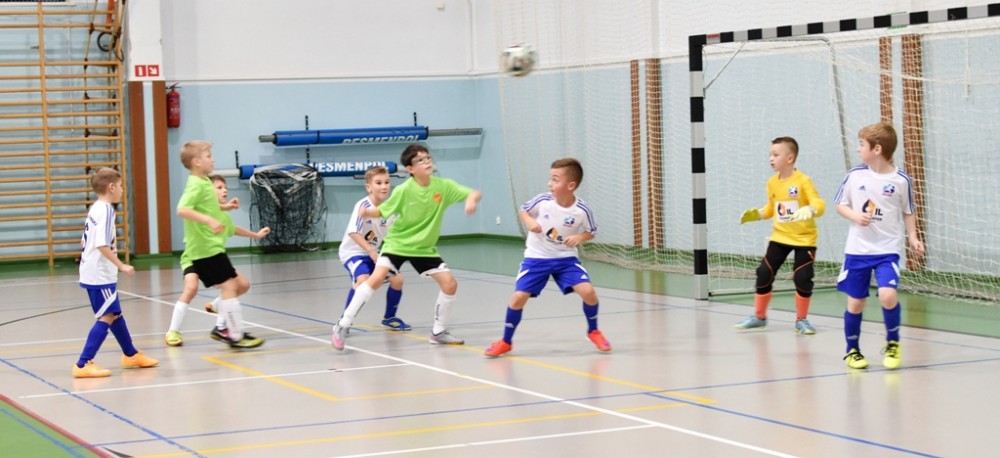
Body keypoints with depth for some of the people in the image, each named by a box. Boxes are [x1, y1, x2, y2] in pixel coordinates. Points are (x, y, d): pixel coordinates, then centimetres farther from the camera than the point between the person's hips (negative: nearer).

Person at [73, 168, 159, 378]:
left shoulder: (95, 209, 13)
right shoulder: (105, 210, -17)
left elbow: (85, 241, 20)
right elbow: (102, 245, -25)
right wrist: (122, 266, -21)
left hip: (92, 273, 10)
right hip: (100, 275, -10)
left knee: (114, 313, 21)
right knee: (106, 317, -9)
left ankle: (131, 355, 35)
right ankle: (83, 365, -12)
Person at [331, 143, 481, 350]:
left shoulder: (443, 186, -11)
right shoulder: (404, 190, -18)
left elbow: (475, 193, -9)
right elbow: (382, 210, -9)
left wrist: (471, 199, -33)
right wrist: (367, 212, -30)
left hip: (425, 247, 4)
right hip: (398, 243, -4)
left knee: (450, 284, -6)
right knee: (376, 278, -22)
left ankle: (438, 332, 14)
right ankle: (343, 326, -13)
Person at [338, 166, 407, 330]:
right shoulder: (363, 205, -24)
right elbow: (353, 232, -32)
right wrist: (371, 251, -36)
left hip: (373, 253, 7)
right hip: (353, 252, -7)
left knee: (397, 279, 1)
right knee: (363, 280, -31)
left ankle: (389, 317, 24)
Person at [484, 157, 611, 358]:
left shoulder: (582, 211, -17)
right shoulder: (543, 200, -16)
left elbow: (591, 233, 0)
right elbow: (523, 210, 2)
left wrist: (580, 238, -21)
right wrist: (529, 222, -19)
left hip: (565, 258, 0)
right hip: (536, 257, 0)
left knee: (588, 291, -17)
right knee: (518, 297, -9)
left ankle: (593, 331, 13)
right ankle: (506, 341, 13)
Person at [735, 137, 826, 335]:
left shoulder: (803, 181, -16)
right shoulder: (772, 183, 2)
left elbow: (819, 204, -22)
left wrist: (810, 210, -42)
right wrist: (756, 214, 1)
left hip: (804, 238, -5)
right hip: (779, 237, 5)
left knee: (802, 278, -7)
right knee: (764, 274, 2)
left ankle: (801, 320, 13)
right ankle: (759, 316, 19)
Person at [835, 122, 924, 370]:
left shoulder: (901, 180, -5)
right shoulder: (855, 175, -2)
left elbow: (908, 212, 8)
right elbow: (841, 205, 7)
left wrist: (912, 237, -5)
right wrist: (855, 216, -12)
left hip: (887, 250, -2)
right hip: (857, 249, 2)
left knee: (888, 295, -20)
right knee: (855, 302, 5)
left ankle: (892, 343, 6)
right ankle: (852, 350, 27)